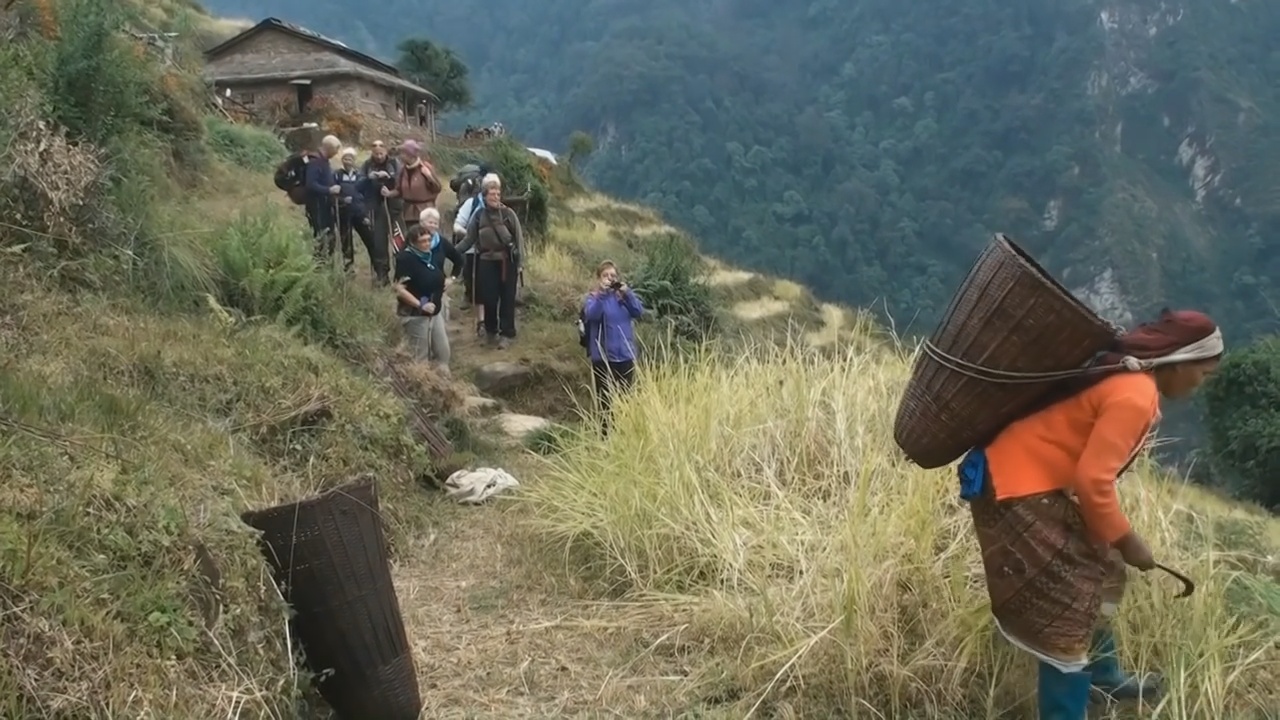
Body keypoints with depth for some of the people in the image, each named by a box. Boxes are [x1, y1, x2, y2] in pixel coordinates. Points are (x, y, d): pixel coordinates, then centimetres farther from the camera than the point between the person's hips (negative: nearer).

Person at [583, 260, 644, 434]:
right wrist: (601, 293, -30)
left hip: (626, 354, 3)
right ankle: (605, 432, 12)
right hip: (603, 356, -3)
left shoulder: (624, 293, 7)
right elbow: (591, 315, -23)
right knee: (605, 397, 4)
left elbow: (639, 311, -7)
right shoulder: (593, 296, -3)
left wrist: (626, 293, -18)